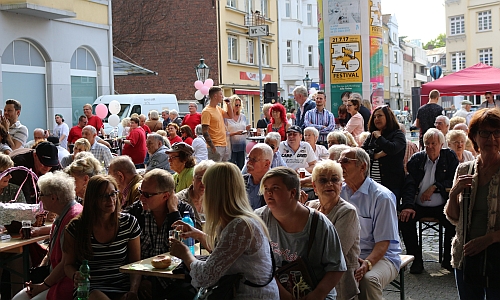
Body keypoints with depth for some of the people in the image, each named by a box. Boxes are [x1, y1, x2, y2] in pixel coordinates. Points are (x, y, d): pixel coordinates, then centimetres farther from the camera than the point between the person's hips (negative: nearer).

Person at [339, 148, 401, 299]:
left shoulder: (382, 197, -9)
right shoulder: (339, 191, 7)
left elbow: (383, 242, -12)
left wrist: (367, 263, -29)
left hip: (380, 256, -3)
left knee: (368, 279, -35)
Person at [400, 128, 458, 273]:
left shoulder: (450, 157, 5)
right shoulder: (416, 159, 4)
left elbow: (453, 181, -1)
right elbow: (410, 184, -4)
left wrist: (434, 187, -16)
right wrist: (408, 206, -20)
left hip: (441, 206, -1)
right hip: (419, 206, 1)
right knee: (405, 218, -26)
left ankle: (448, 260, -3)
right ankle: (417, 260, -11)